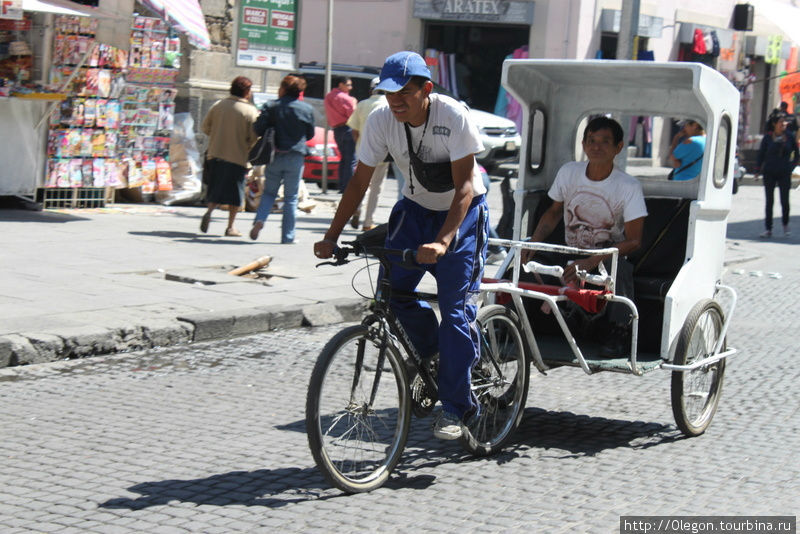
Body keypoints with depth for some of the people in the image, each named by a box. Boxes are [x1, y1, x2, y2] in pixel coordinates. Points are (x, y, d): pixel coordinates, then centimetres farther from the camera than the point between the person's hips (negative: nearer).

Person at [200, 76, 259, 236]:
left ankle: (209, 211, -10)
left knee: (216, 189, 16)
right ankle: (230, 227, 10)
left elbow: (205, 127, 7)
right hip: (237, 157, -3)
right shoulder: (251, 111, -9)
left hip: (215, 154, 3)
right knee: (235, 194, 8)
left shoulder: (218, 105, 2)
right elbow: (254, 138, -12)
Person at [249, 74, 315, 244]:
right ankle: (287, 236, 7)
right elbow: (310, 134, 7)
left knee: (269, 192, 15)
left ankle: (260, 219, -10)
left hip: (275, 156, 0)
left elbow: (258, 129, -7)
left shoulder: (271, 107, -4)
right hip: (296, 158, 0)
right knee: (291, 198, 7)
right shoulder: (307, 109, -2)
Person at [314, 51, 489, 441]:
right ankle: (432, 350, 17)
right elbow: (360, 180, -8)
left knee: (456, 306, -12)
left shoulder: (454, 116, -26)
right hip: (415, 208, 4)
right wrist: (332, 236, -17)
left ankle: (455, 406, -3)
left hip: (462, 212, -4)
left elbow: (464, 188, -29)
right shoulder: (381, 120, -15)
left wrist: (442, 242, -41)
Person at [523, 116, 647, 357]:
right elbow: (554, 212, 15)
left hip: (611, 257, -3)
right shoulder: (568, 172, 0)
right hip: (572, 257, 3)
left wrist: (592, 261, -28)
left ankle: (620, 330, -14)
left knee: (617, 265, -38)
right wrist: (533, 242, -4)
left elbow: (633, 240, -15)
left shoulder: (629, 186, -11)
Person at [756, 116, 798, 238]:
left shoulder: (789, 137, 3)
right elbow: (761, 154, 3)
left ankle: (785, 224, 20)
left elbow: (796, 154, 14)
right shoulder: (767, 138, 0)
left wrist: (791, 166, 4)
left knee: (785, 201, -5)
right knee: (769, 201, 1)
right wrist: (758, 170, -4)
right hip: (769, 173, 0)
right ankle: (768, 229, 8)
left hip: (784, 174, 0)